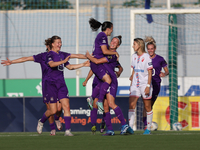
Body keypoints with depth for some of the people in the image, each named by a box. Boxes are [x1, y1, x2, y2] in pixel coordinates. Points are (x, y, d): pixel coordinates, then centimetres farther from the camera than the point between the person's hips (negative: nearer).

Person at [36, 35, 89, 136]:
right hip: (51, 84, -6)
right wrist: (63, 61, -42)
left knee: (66, 106, -9)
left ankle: (67, 130, -11)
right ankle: (41, 121, 25)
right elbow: (51, 64, -29)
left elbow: (69, 67, 24)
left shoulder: (62, 55, 14)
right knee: (53, 110, -4)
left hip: (61, 83, 6)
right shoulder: (50, 55, -8)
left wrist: (83, 64, 19)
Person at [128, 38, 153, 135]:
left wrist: (148, 86, -14)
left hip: (145, 84, -5)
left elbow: (150, 73, -9)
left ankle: (148, 128, 13)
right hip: (135, 85, 5)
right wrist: (131, 83, 17)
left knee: (147, 107, 3)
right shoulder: (134, 56, 9)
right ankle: (130, 127, -14)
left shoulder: (147, 57, -9)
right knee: (131, 105, -9)